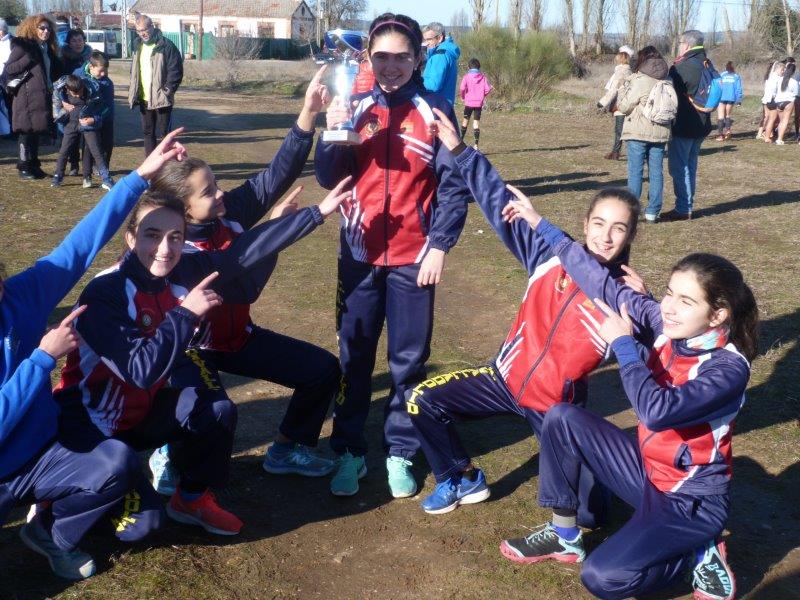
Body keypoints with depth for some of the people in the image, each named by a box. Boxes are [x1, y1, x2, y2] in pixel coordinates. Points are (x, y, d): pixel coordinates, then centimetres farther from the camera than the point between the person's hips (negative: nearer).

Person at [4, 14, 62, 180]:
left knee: (37, 131, 11)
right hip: (28, 97, -7)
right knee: (27, 131, -5)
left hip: (43, 96, 7)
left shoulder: (48, 49, 17)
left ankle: (34, 165, 19)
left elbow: (54, 72, 27)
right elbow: (8, 70, -10)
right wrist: (28, 58, -19)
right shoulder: (23, 46, -5)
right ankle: (24, 168, 1)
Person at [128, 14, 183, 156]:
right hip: (144, 99, 7)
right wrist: (133, 92, 8)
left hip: (161, 100, -7)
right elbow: (134, 71, 19)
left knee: (164, 133, -3)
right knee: (148, 133, 12)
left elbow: (176, 70, -13)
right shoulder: (138, 46, 12)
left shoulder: (166, 46, -11)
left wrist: (167, 91, -17)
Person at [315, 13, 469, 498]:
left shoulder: (436, 111, -2)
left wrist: (439, 246, -12)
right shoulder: (356, 109, 4)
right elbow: (329, 179, 2)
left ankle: (400, 453, 21)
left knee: (409, 360, 7)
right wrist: (332, 134, -15)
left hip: (414, 257, -2)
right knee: (354, 358, 9)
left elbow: (454, 186, -4)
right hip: (361, 253, 2)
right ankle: (350, 451, 22)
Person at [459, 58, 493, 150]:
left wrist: (463, 97, 1)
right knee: (476, 123, 3)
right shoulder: (483, 77, 1)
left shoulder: (466, 76, -5)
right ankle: (476, 145, -3)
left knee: (465, 121, 12)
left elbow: (462, 88, -16)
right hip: (479, 103, 2)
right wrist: (482, 95, 13)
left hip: (469, 102, -1)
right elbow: (488, 88, -5)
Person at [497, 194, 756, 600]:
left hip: (691, 500, -7)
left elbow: (657, 410, -38)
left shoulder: (729, 368, -26)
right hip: (647, 471, 7)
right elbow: (605, 285, -6)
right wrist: (540, 224, -5)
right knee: (562, 419, -7)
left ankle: (700, 553, 2)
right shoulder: (665, 325, -7)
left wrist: (623, 343, -26)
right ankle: (565, 537, 8)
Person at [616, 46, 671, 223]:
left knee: (635, 172, -1)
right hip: (660, 133, 5)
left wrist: (624, 88, 8)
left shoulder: (639, 81, -10)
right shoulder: (666, 81, 7)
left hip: (638, 133, -5)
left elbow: (623, 107, -7)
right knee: (656, 173, 7)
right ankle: (653, 212, 10)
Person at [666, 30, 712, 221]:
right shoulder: (707, 66, 10)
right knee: (690, 167, 15)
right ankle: (687, 206, 21)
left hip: (683, 126, -8)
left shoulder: (682, 67, -18)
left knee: (679, 167, -3)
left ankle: (682, 209, -3)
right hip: (701, 125, 9)